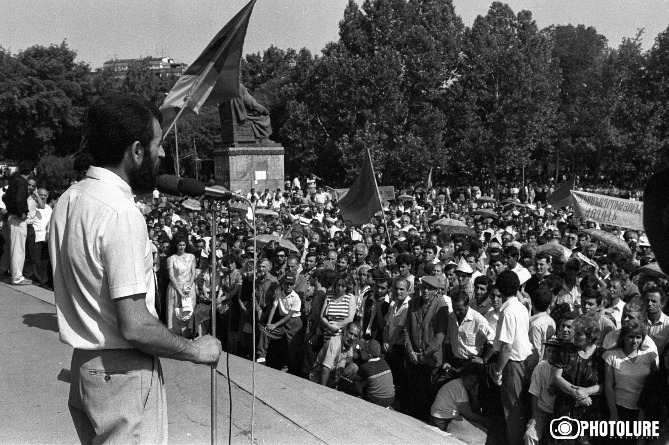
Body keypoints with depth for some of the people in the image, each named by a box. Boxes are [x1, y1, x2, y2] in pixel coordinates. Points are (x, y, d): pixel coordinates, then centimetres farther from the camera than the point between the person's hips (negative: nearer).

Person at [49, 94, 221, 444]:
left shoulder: (69, 199, 4)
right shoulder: (121, 214, -24)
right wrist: (195, 351, -12)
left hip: (83, 363, 9)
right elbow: (135, 327, -26)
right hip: (124, 373, -9)